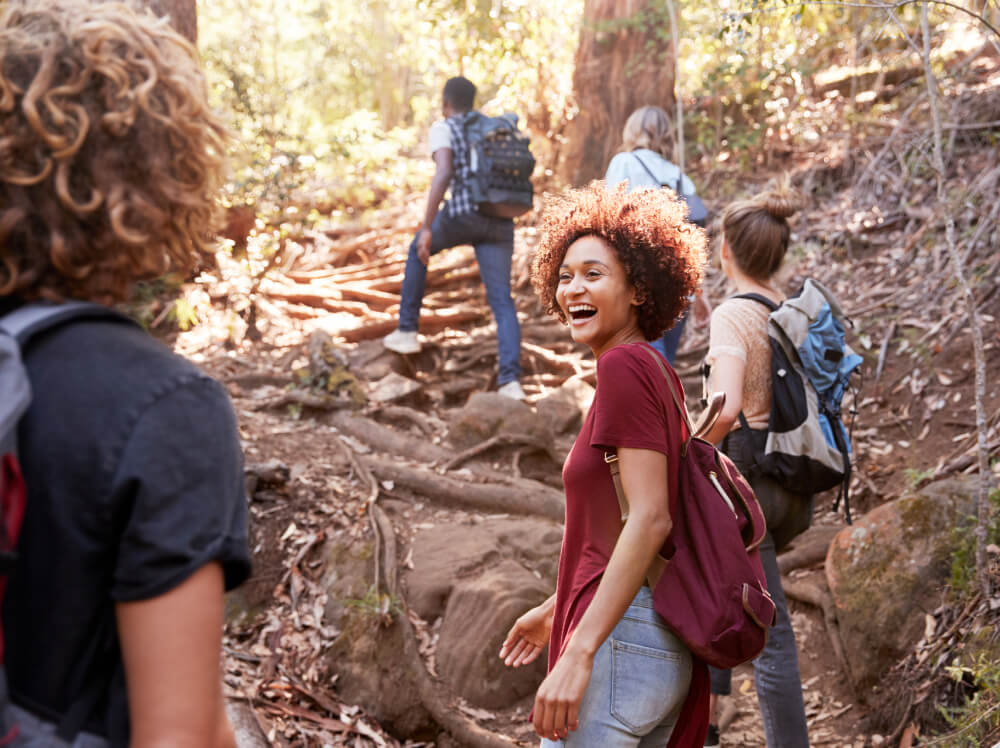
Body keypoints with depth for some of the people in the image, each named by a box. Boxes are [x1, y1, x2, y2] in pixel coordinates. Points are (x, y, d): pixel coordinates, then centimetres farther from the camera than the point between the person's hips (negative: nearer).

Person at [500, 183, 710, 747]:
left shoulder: (624, 365, -12)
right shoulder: (656, 373, 14)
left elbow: (649, 518, -21)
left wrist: (579, 652, -23)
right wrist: (556, 610, 31)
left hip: (621, 636, -10)